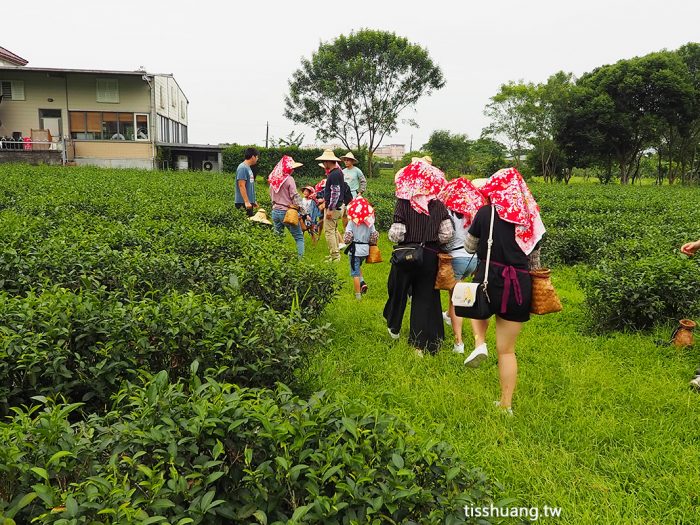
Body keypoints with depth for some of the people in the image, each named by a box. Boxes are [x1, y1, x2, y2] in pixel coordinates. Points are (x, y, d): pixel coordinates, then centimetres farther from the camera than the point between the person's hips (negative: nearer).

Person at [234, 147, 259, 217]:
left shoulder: (248, 168, 16)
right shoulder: (242, 168, -13)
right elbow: (241, 186, -19)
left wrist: (253, 200, 22)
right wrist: (246, 202, -23)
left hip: (249, 202, 10)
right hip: (243, 203, -10)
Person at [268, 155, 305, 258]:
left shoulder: (273, 179, 8)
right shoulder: (289, 179, -12)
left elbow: (271, 196, 15)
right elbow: (295, 196, -15)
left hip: (275, 211, 7)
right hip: (287, 212, -6)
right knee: (299, 237, 0)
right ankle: (300, 257, -11)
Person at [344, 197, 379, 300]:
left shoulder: (352, 222, -10)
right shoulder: (370, 222, 0)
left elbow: (347, 239, -16)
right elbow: (374, 237, -3)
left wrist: (346, 241, 6)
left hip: (355, 250, -4)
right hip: (366, 250, 5)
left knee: (355, 273, 4)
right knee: (357, 267, 29)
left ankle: (358, 295, 6)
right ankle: (362, 283, 9)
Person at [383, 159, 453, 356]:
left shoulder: (403, 202, -12)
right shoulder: (438, 204, -5)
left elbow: (397, 234, -17)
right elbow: (447, 233, -9)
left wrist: (392, 234, 4)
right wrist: (433, 240, 9)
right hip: (430, 257, 1)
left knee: (398, 291, 22)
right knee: (425, 298, 10)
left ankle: (394, 328, 43)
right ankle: (420, 344, 13)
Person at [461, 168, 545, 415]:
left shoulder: (486, 213, -3)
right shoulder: (530, 219, 8)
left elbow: (470, 247, 10)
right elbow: (535, 261, 15)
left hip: (490, 280, -3)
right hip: (520, 287, 3)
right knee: (506, 350, 15)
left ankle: (479, 343, 8)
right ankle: (506, 404, 21)